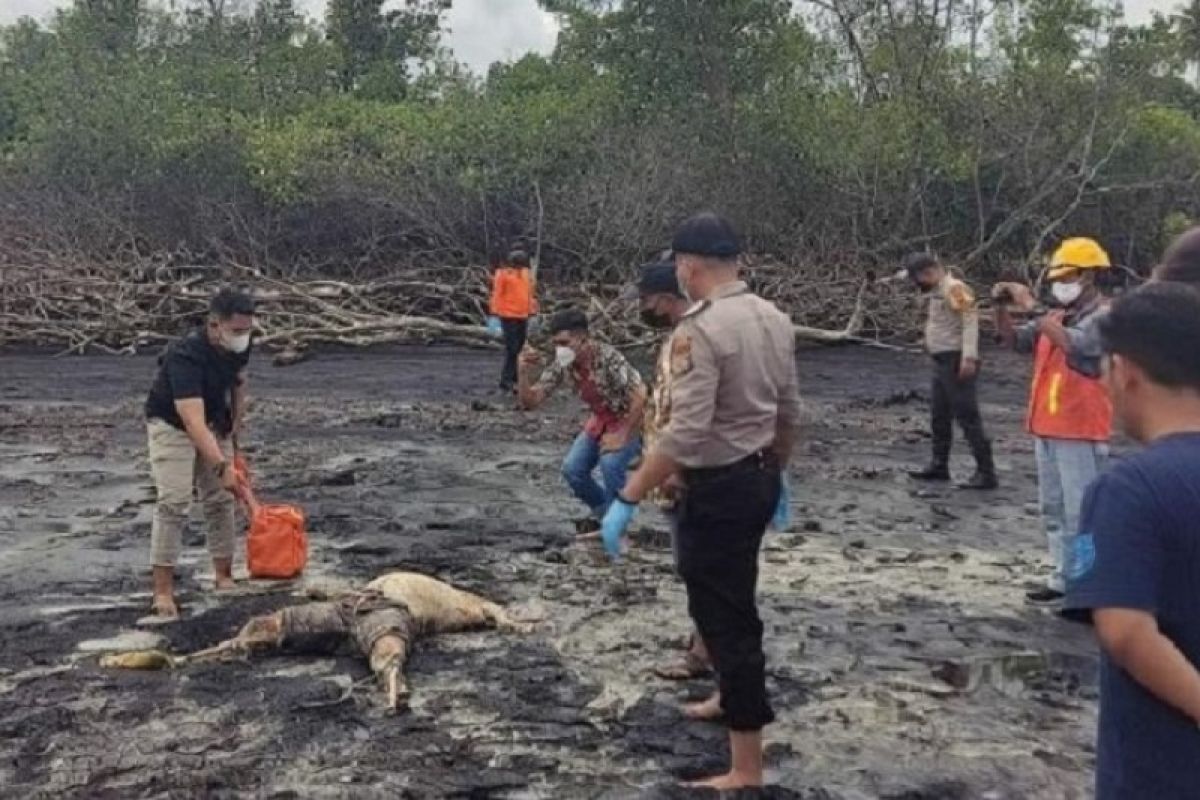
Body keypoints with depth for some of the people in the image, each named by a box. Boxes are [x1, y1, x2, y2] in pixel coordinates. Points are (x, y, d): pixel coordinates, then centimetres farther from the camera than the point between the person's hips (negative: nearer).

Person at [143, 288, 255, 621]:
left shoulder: (239, 346, -15)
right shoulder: (186, 356, -37)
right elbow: (192, 421, -45)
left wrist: (235, 424, 9)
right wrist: (222, 466, -51)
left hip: (214, 424, 6)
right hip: (172, 425, -6)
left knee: (220, 500, 5)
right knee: (173, 503, -17)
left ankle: (224, 577, 15)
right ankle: (163, 591, -14)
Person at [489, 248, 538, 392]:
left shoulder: (526, 273, 13)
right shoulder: (504, 274, -8)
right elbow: (497, 294, -9)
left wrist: (531, 310, 18)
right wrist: (495, 311, -14)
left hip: (522, 316, 7)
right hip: (509, 316, -7)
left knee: (520, 347, 11)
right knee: (512, 348, -10)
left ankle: (515, 378, 21)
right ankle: (506, 380, -5)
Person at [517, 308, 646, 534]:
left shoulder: (608, 357, -32)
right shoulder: (561, 365, -13)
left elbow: (640, 396, -34)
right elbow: (529, 402, -14)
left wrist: (623, 435, -28)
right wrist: (524, 373, -31)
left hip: (632, 420, -6)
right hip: (600, 420, 6)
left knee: (610, 463, -29)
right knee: (572, 469, -6)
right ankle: (603, 511, 22)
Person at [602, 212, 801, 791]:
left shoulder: (698, 331, -22)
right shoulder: (774, 319, 5)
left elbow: (685, 432, -29)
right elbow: (788, 413, 13)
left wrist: (627, 499, -26)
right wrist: (776, 474, 26)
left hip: (717, 488, -9)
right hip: (758, 479, 9)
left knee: (722, 613, -1)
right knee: (730, 599, 27)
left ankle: (747, 768, 6)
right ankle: (732, 696, 48)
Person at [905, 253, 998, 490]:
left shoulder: (955, 288, -14)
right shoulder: (938, 291, 16)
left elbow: (970, 319, -23)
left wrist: (969, 357, -29)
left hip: (957, 361, -10)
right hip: (942, 361, 10)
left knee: (967, 417, -9)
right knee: (940, 416, 17)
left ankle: (986, 473, -6)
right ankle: (939, 465, 28)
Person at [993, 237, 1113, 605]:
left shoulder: (1105, 317, -12)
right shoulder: (1056, 316, 12)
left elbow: (1073, 344, -29)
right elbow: (1016, 340, 14)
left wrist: (1030, 305, -25)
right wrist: (1003, 308, -4)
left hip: (1080, 433, -9)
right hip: (1046, 430, 9)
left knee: (1082, 512, -6)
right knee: (1053, 510, 14)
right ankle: (1065, 578, 23)